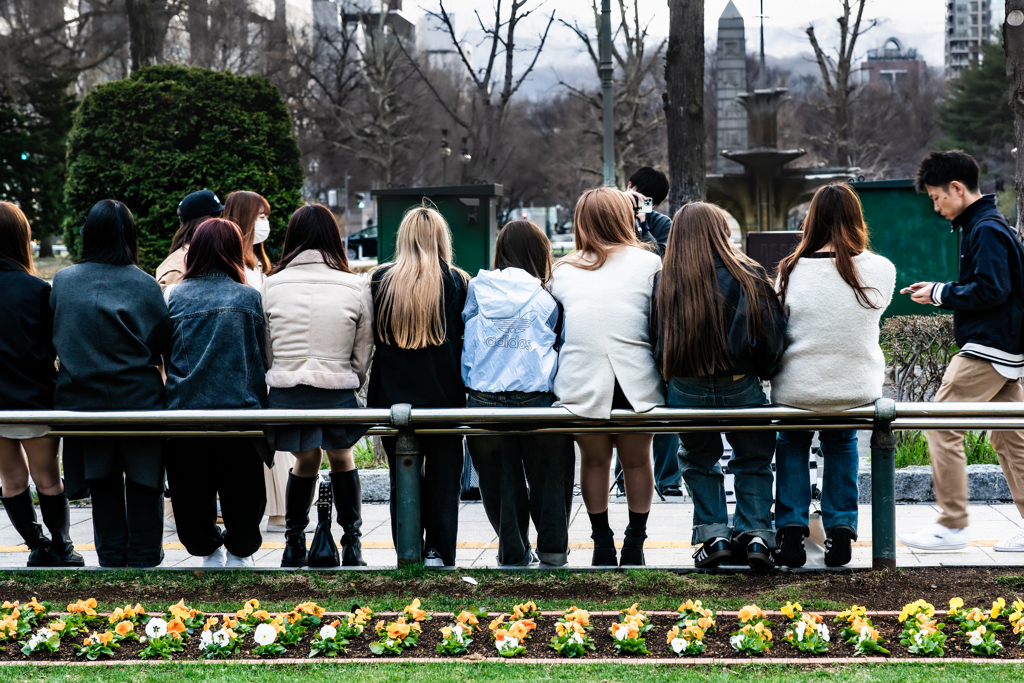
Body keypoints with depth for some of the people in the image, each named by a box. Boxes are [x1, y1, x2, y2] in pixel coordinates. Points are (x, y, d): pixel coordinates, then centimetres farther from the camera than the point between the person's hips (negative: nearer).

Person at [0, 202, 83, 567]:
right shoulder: (36, 289, -13)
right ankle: (60, 547, 19)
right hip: (35, 399, -2)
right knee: (47, 478, 12)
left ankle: (36, 546, 22)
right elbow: (55, 346, -6)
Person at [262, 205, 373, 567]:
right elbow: (364, 351, 4)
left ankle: (294, 544, 24)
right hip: (338, 391, -1)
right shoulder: (356, 286, -4)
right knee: (341, 457, 22)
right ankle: (351, 545, 25)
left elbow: (264, 350, 6)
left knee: (305, 459, 22)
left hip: (285, 390, 1)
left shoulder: (271, 286, -1)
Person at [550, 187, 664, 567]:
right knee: (636, 460, 12)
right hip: (636, 382, -1)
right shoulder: (648, 263, 4)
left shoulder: (563, 270, 10)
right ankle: (635, 543, 17)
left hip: (581, 381, 1)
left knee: (594, 460, 13)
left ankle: (602, 542, 17)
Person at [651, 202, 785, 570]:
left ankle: (713, 536, 12)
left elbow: (657, 342, 2)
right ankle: (756, 533, 8)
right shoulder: (749, 277, -6)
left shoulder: (664, 284, -4)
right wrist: (765, 371, 12)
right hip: (741, 388, -1)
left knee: (700, 462, 19)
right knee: (753, 461, 16)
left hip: (687, 392, 1)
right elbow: (772, 333, -4)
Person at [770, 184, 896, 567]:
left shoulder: (791, 271, -9)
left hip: (798, 391, -1)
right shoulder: (881, 271, -9)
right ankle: (840, 528, 26)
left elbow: (777, 334, 3)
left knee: (791, 442, 29)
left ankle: (791, 528, 22)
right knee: (842, 441, 31)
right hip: (857, 392, 1)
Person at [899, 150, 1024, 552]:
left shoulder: (986, 230, -14)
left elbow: (991, 290, -22)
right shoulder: (986, 225, 17)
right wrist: (939, 291, 13)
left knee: (942, 426, -7)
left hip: (986, 349, -10)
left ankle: (952, 526, -4)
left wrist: (941, 294, -11)